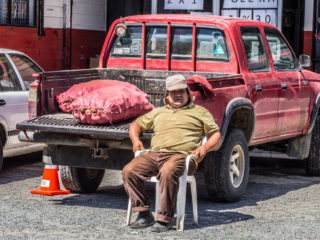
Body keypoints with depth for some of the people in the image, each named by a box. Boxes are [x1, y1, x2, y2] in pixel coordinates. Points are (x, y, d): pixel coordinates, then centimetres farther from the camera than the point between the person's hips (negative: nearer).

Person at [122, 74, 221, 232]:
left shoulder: (200, 112, 21)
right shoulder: (158, 112, 30)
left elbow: (215, 134, 16)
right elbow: (135, 125, 36)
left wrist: (205, 148, -4)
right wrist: (135, 140, 14)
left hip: (181, 156, -4)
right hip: (154, 154, 4)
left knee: (168, 173, -39)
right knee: (129, 171, -22)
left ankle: (164, 219, -32)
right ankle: (144, 214, -15)